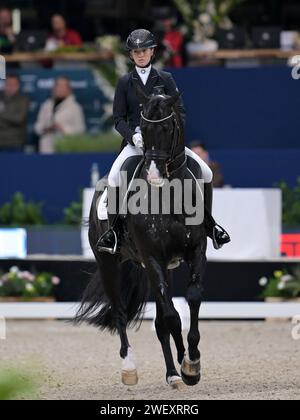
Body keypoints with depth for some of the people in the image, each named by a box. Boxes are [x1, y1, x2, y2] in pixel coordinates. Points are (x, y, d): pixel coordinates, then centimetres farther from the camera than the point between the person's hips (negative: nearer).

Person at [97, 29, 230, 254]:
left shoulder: (165, 79, 9)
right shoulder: (125, 83, 8)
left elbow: (180, 111, 5)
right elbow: (119, 119, 5)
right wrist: (133, 136, -15)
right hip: (135, 141, -1)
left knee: (205, 173, -14)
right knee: (114, 177, -30)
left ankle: (208, 224, 6)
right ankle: (113, 228, -13)